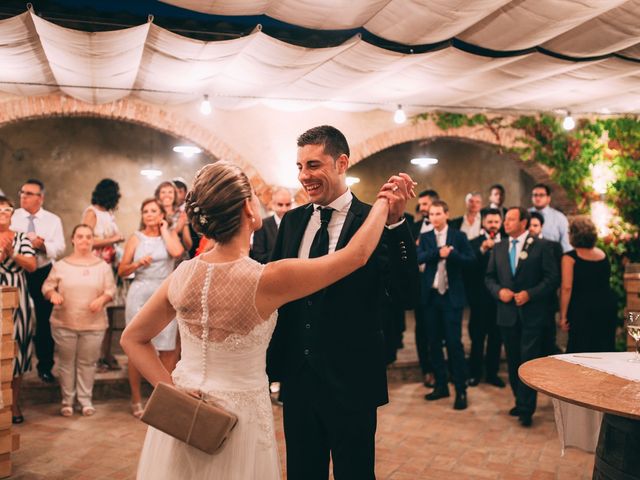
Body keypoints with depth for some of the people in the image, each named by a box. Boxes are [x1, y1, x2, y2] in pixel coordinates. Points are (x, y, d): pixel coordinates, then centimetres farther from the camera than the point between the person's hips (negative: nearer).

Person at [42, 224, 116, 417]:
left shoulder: (103, 266, 4)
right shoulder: (61, 265, 4)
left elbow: (111, 289, 3)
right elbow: (47, 286, 5)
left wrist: (102, 299, -17)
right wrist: (53, 294, -16)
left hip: (93, 324, 0)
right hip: (64, 323, 0)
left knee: (87, 363, 7)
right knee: (66, 362, 7)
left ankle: (86, 400, 20)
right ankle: (67, 401, 20)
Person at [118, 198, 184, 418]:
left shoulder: (170, 234, 10)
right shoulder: (136, 238, 8)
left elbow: (177, 251, -13)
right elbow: (122, 271, 6)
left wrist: (163, 230, -1)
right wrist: (138, 264, -12)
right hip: (140, 293, 0)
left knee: (168, 348, -2)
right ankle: (136, 399, 13)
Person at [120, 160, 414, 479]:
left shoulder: (184, 275, -9)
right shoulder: (267, 280, -24)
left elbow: (132, 339, 1)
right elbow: (357, 254, -15)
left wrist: (170, 388, -5)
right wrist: (385, 200, -2)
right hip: (238, 419, -4)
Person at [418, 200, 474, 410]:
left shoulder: (459, 236, 2)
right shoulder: (425, 237, 8)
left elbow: (470, 259, -6)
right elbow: (419, 258, -8)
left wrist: (451, 253, -19)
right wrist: (438, 252, -21)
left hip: (452, 296, -3)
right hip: (431, 296, 3)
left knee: (454, 343, -5)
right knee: (434, 343, 9)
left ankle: (461, 390, 4)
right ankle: (441, 385, 21)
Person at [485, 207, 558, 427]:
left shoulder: (541, 246, -4)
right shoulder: (499, 248, 10)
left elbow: (552, 278, -7)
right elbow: (489, 277, 12)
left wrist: (530, 294, -17)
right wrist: (498, 291, -7)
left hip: (531, 313, -4)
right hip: (507, 313, 5)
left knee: (529, 360, -5)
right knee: (513, 361, 13)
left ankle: (526, 409, 4)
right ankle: (520, 401, 28)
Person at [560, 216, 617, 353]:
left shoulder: (570, 258, -9)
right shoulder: (603, 255, 9)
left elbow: (567, 287, -13)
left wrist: (563, 315, -9)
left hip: (582, 308, -5)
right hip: (607, 304, 6)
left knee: (581, 352, 2)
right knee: (604, 349, 12)